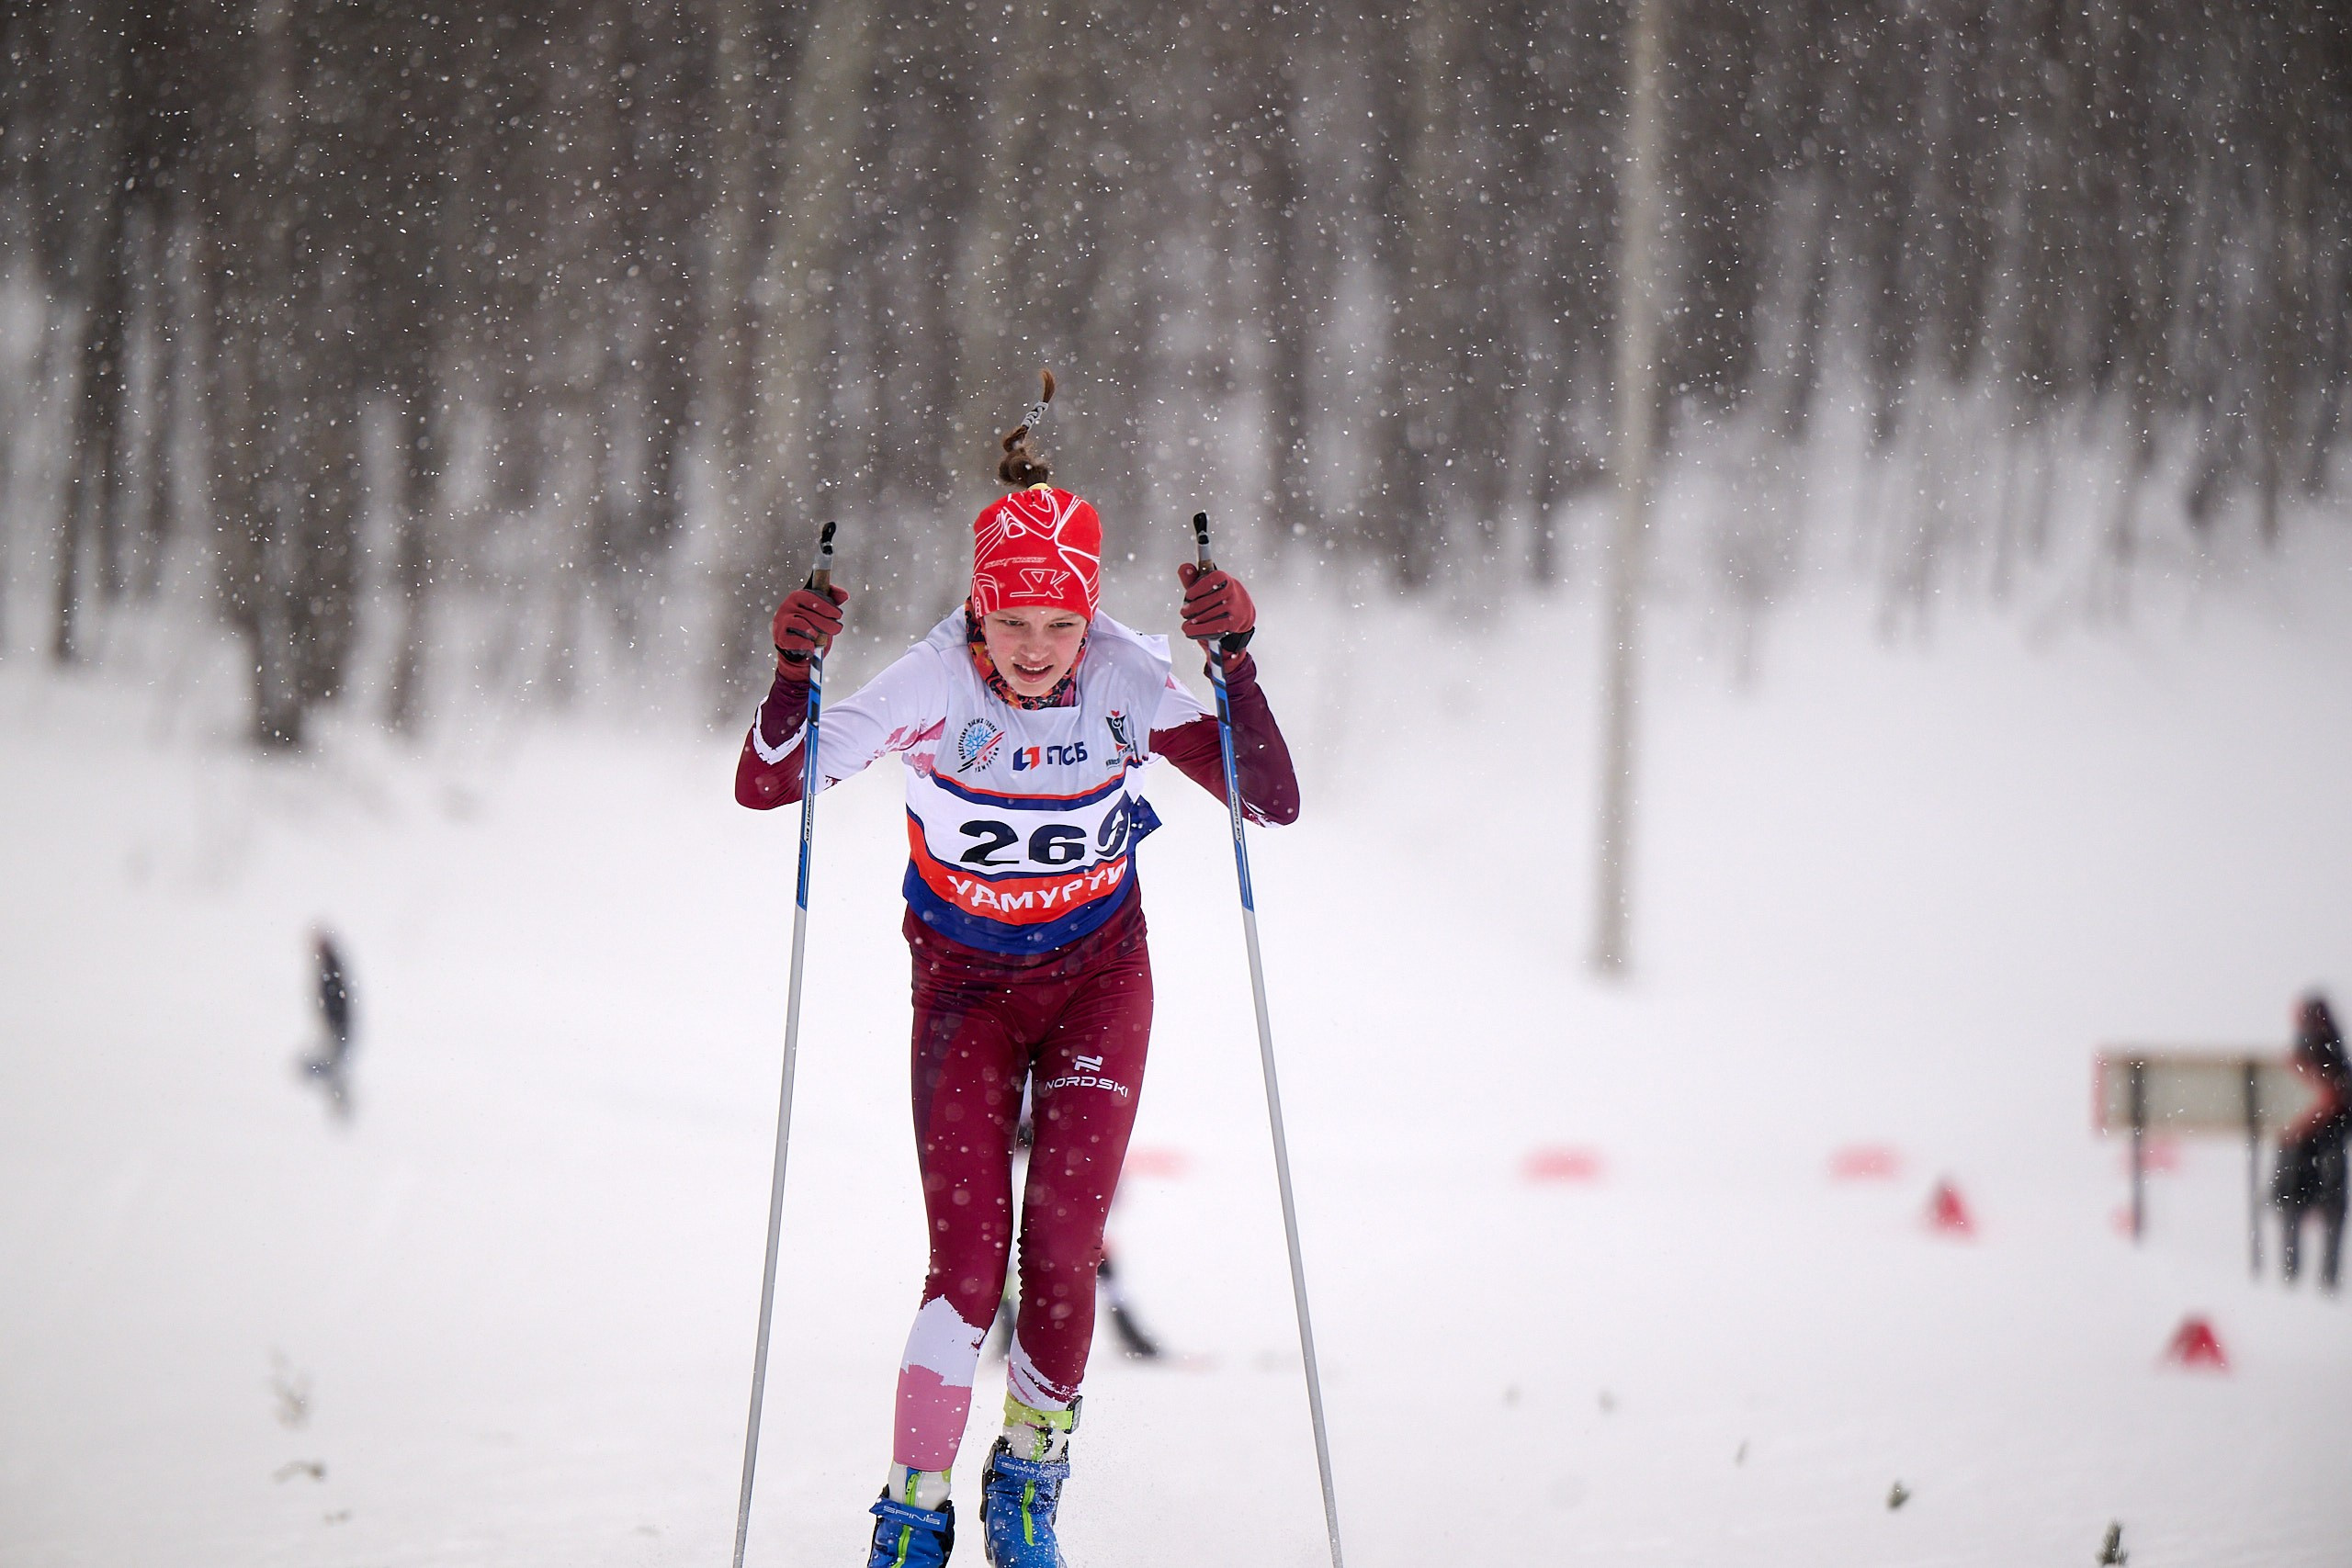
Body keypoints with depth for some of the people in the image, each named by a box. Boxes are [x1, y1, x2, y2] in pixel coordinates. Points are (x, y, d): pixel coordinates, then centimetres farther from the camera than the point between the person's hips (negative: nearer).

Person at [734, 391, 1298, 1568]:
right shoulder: (934, 685, -22)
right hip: (965, 984, -1)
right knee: (968, 1259, -13)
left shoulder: (1123, 681, -20)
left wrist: (1234, 660, -36)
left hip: (1097, 981, 1)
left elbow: (1274, 804, -23)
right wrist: (794, 671, -39)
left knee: (1061, 1248, -9)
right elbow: (764, 787, -21)